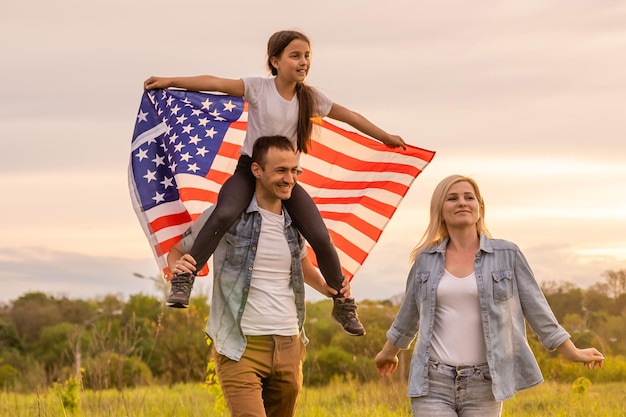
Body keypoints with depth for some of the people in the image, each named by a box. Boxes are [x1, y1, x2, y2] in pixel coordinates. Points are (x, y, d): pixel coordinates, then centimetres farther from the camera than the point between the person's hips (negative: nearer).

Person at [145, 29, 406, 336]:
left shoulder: (310, 98, 5)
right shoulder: (258, 88, -5)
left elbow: (349, 116, 16)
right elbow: (214, 83, -12)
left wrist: (386, 137, 24)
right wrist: (169, 81, -17)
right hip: (249, 170, -3)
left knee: (321, 238, -11)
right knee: (224, 214, -34)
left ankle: (343, 305, 10)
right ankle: (183, 281, -26)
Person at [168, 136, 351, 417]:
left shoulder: (293, 224, 10)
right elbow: (177, 252, 5)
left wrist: (326, 288, 8)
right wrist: (177, 266, -19)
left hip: (289, 346, 6)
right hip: (240, 348, -6)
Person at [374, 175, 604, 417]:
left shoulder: (507, 255, 1)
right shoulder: (426, 260, 6)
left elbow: (535, 307, 6)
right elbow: (409, 312, 22)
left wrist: (571, 352, 6)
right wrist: (389, 352, 34)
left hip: (483, 384, -1)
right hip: (432, 381, 1)